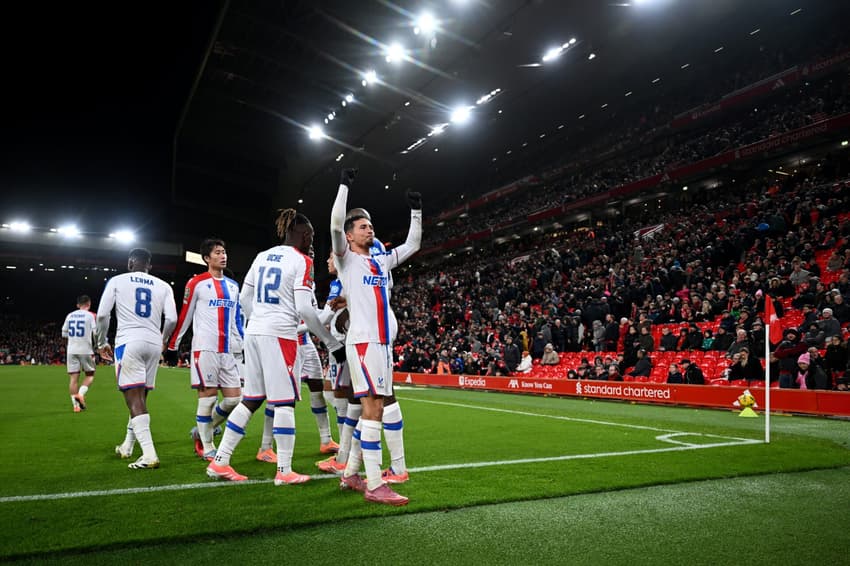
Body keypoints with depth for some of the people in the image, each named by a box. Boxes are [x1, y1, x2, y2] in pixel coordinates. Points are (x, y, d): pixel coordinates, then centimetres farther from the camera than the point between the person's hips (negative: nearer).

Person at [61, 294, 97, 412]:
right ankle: (81, 393, -12)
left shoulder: (70, 315, 10)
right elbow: (95, 333, -8)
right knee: (90, 375, 11)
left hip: (71, 350, 3)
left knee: (74, 377, 3)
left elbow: (64, 333, 14)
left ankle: (76, 404, 0)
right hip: (86, 350, -3)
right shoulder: (90, 315, -2)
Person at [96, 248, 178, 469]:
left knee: (134, 398, -8)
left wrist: (102, 342, 14)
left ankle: (149, 455, -18)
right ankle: (127, 446, 31)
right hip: (153, 343, 4)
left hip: (129, 342, -4)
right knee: (140, 397, 16)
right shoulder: (163, 286, 12)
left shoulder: (117, 281, 6)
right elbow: (172, 319, 2)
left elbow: (102, 314, 0)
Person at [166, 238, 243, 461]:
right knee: (208, 396, -3)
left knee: (234, 398, 4)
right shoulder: (197, 283, -1)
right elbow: (184, 316, 1)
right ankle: (206, 447, 11)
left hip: (227, 350, 6)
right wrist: (173, 346, 0)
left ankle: (201, 431, 25)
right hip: (205, 348, -6)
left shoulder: (233, 286, 16)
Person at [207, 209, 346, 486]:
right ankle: (284, 471, 6)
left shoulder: (263, 256, 14)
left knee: (250, 400, 14)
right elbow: (305, 309, -13)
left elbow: (244, 298, 16)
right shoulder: (302, 261, -7)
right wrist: (333, 343, -7)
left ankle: (219, 462, 18)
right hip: (280, 335, -7)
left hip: (254, 333, 7)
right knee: (285, 402, 0)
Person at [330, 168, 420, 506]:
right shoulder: (347, 259, 3)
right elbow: (336, 224, -13)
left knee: (372, 410, 10)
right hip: (363, 341, -8)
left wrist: (416, 211, 23)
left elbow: (412, 244, 29)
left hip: (384, 342, 8)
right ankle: (374, 485, -10)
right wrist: (344, 185, -9)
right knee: (373, 410, -12)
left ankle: (350, 475, 20)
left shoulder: (382, 261, 21)